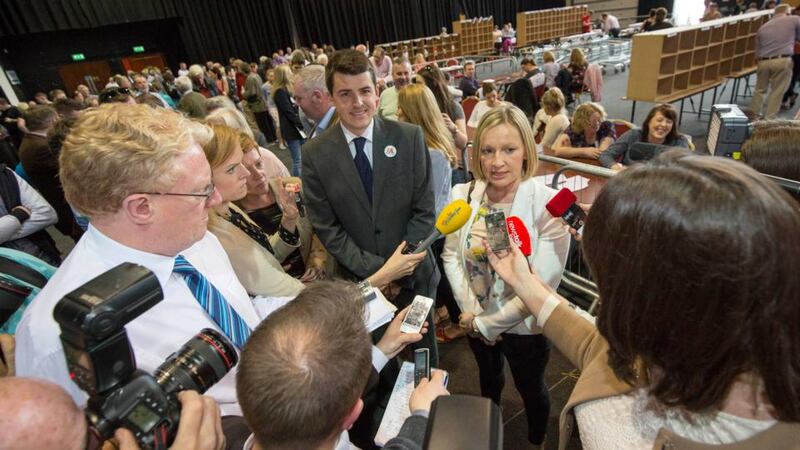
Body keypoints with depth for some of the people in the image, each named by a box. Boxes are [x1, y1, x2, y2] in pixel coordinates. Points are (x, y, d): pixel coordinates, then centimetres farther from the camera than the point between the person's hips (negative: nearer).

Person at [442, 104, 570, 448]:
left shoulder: (549, 204, -26)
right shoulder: (464, 195, -14)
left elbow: (542, 285, -24)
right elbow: (451, 255, -6)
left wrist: (488, 323, -17)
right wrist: (473, 314, -13)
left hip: (524, 326, -4)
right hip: (476, 322, 4)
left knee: (530, 389, 24)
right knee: (488, 379, 31)